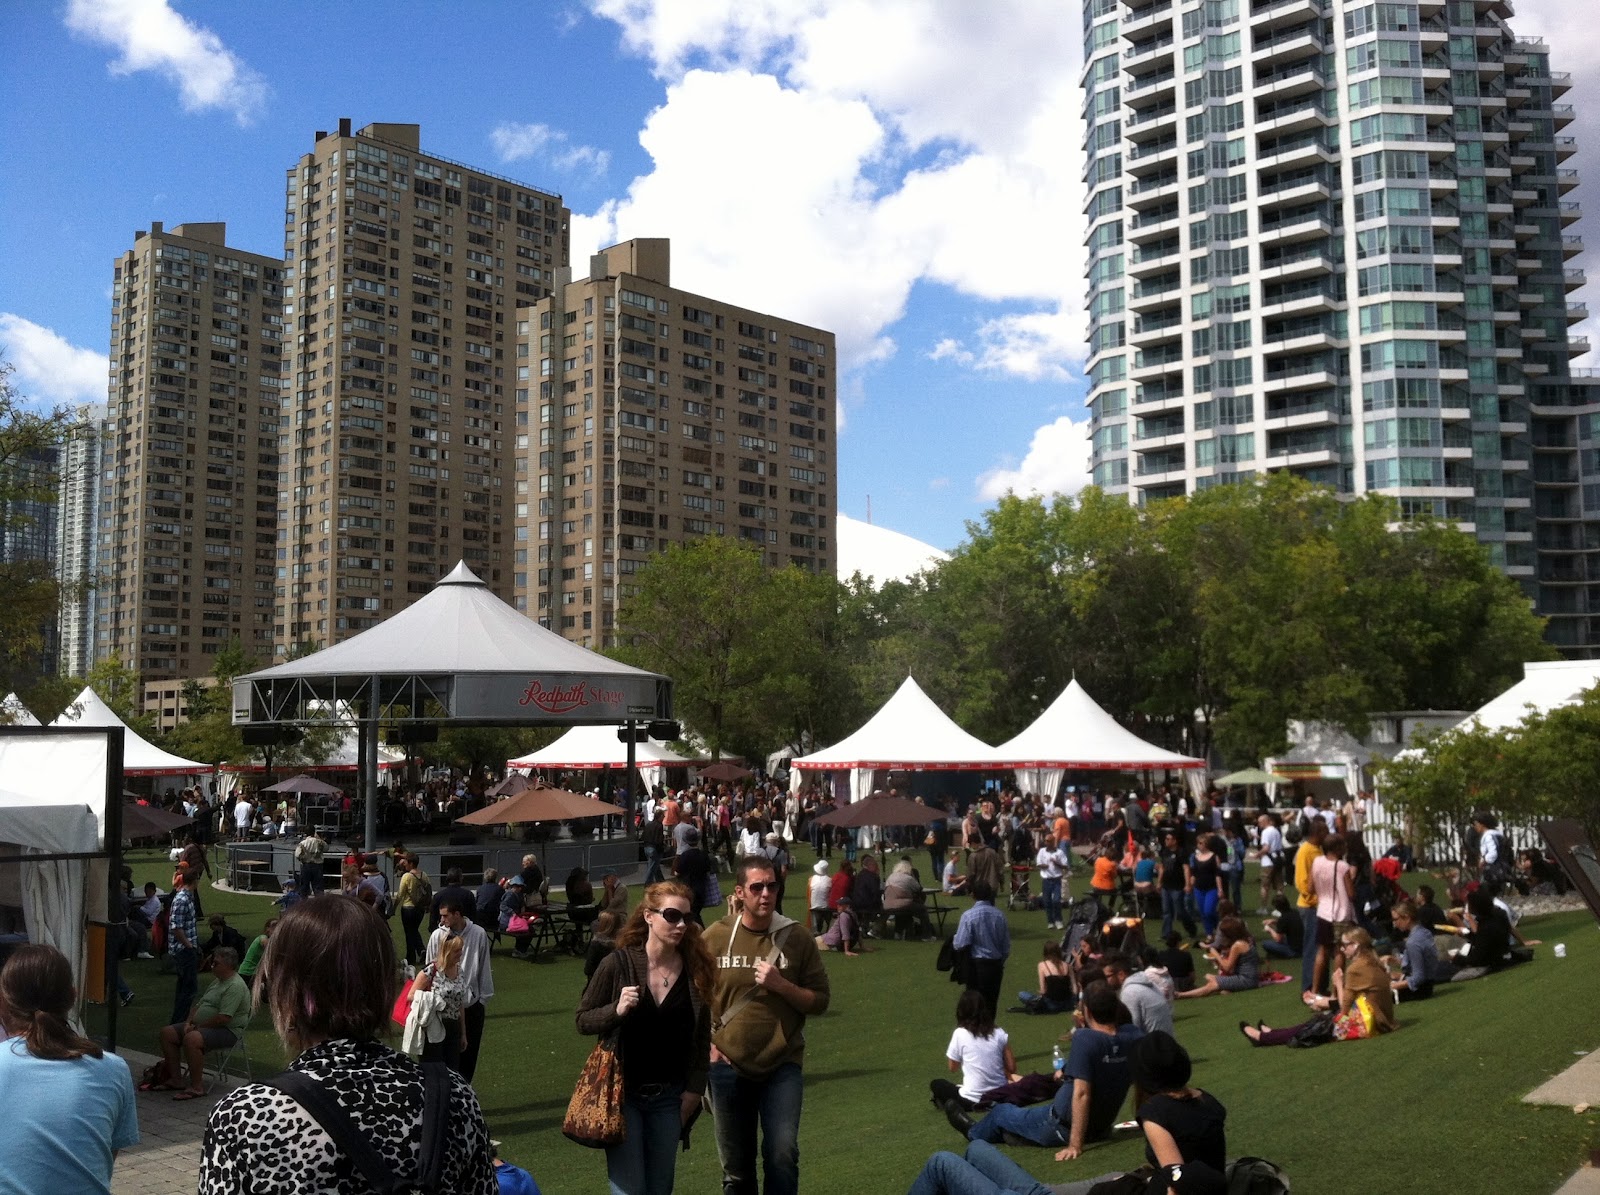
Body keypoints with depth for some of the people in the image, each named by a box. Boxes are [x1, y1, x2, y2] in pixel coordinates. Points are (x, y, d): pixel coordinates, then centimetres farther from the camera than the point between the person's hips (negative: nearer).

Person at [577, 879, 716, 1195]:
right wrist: (616, 1011, -22)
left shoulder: (696, 970, -3)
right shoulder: (618, 963, -10)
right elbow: (583, 1021, -4)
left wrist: (694, 1089, -1)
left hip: (669, 1097, 3)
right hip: (622, 1093, -3)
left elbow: (701, 1036, 4)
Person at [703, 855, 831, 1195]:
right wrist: (707, 1043, -1)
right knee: (736, 1168, 12)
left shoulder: (797, 939, -3)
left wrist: (781, 985, -16)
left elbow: (819, 1001, -1)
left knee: (783, 1156, -15)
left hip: (782, 1065, -1)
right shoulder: (714, 937, -2)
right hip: (729, 1066, 1)